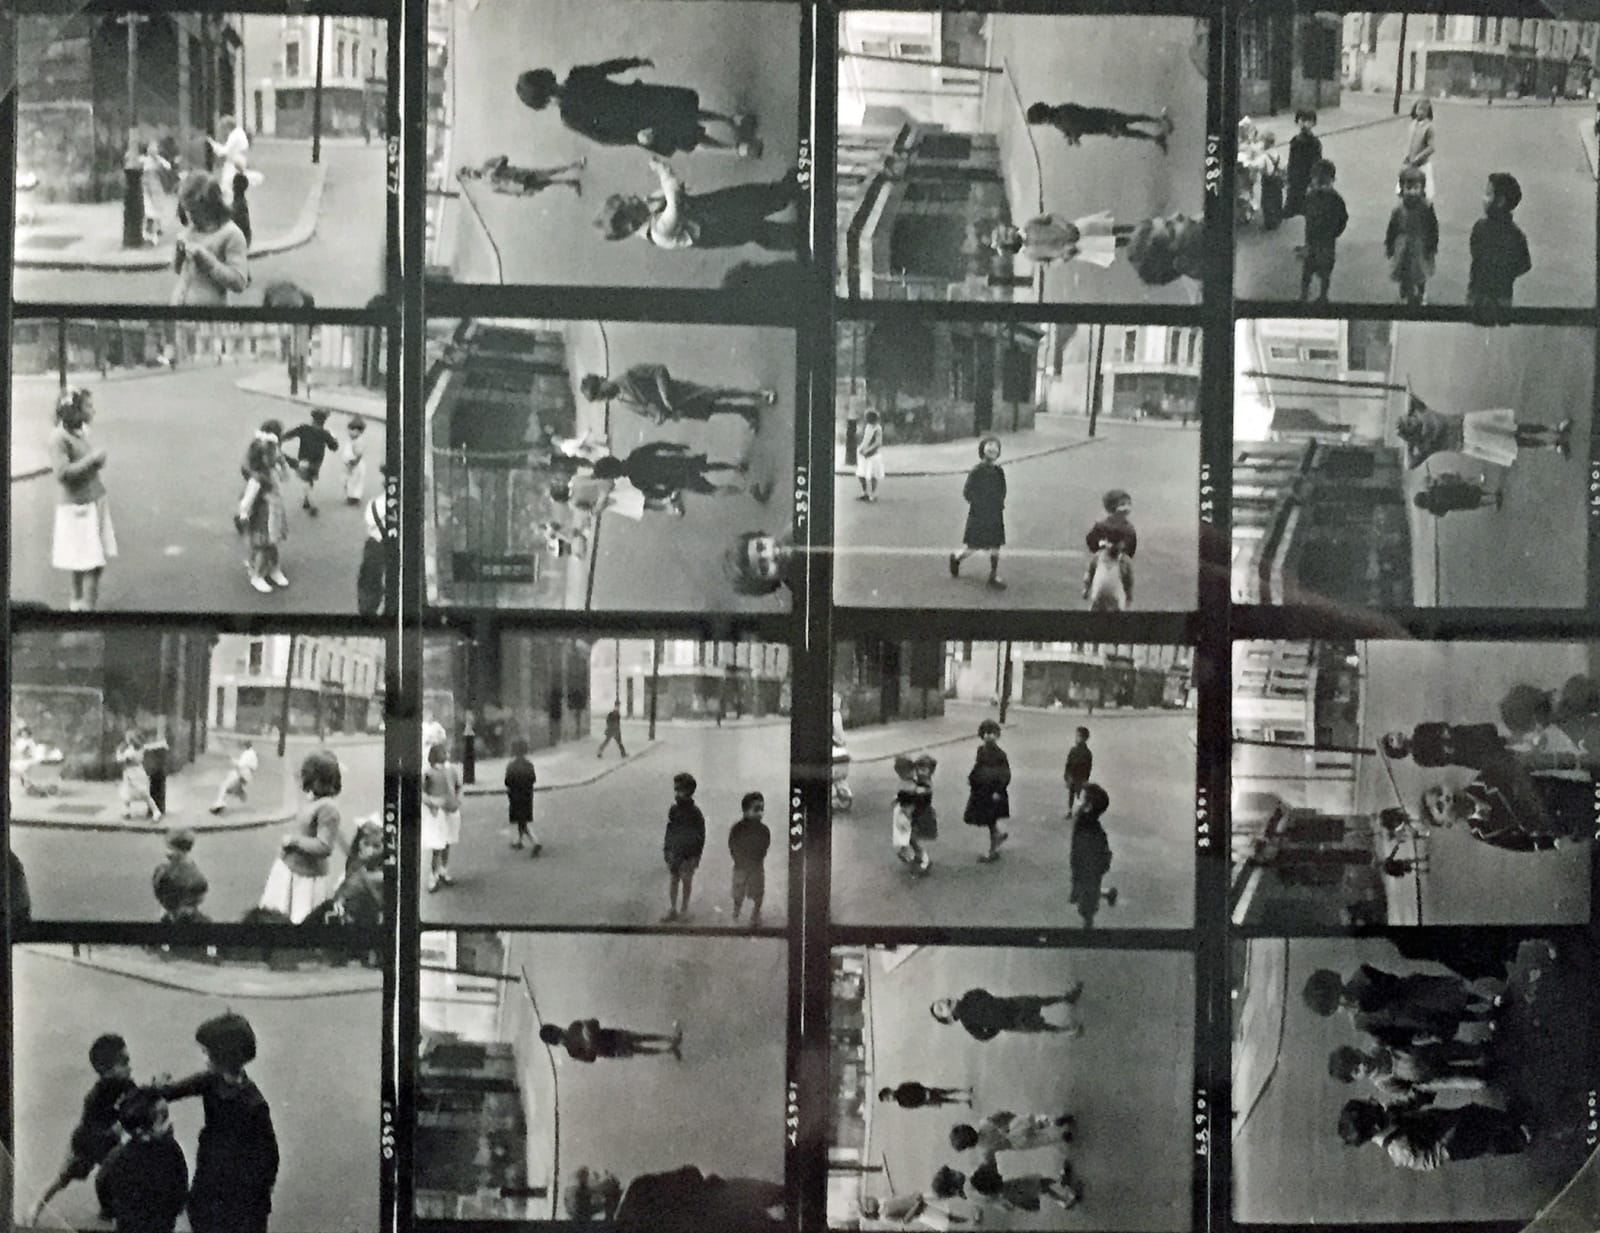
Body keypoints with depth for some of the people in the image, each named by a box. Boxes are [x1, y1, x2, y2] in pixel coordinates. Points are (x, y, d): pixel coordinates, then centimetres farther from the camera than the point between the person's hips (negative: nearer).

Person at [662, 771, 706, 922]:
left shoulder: (695, 812, -16)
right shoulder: (674, 809, -2)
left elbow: (700, 836, -11)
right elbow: (669, 830, 9)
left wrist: (696, 857, -12)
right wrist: (665, 849, 8)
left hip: (687, 855, -4)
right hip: (673, 853, 4)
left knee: (686, 881, 11)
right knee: (672, 881, 11)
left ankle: (684, 909, 28)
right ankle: (672, 910, 23)